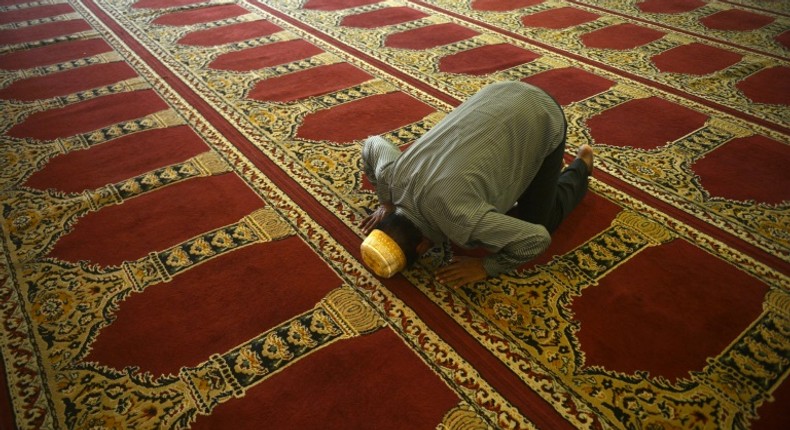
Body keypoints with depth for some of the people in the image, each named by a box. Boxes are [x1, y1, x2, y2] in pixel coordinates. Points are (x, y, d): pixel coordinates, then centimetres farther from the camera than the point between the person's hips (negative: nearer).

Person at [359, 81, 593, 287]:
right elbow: (372, 144, 7)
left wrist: (487, 267, -18)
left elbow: (537, 238, -28)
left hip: (543, 119, -6)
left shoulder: (457, 217, -33)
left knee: (537, 219, 4)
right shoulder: (392, 173, -15)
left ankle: (581, 165, 25)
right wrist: (385, 204, 7)